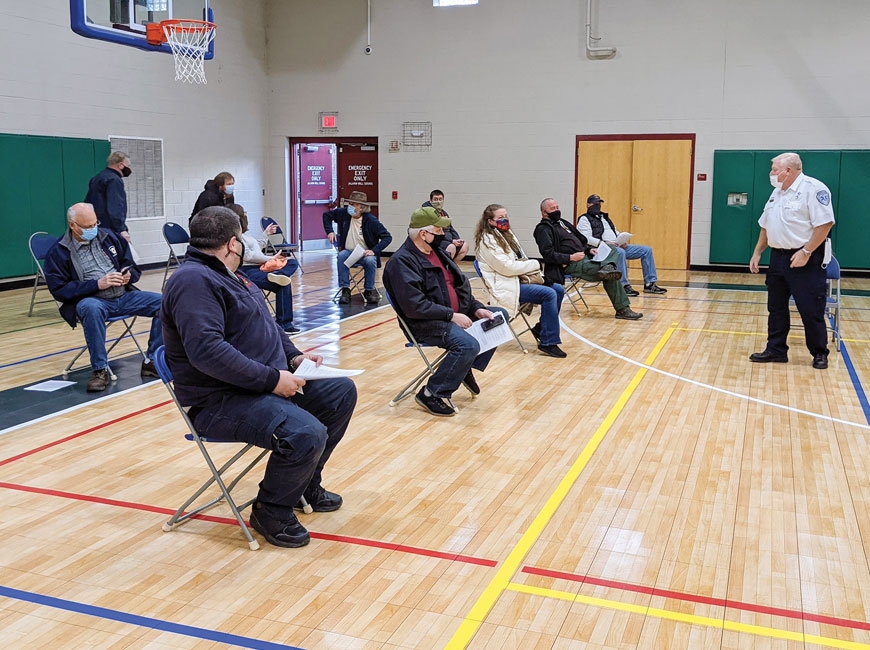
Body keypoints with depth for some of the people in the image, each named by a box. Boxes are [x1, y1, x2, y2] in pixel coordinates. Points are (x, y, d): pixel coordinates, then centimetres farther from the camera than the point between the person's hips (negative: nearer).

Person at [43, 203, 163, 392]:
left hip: (123, 296, 4)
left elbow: (133, 267, 18)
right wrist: (97, 284, -16)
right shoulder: (58, 252, 0)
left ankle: (152, 361, -9)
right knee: (91, 308, -40)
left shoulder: (108, 236, 12)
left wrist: (128, 275, -8)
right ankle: (100, 370, -28)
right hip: (93, 300, -4)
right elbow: (59, 290, -8)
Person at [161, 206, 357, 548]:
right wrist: (272, 378, -27)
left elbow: (267, 325, 27)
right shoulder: (193, 280, -18)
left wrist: (294, 356, 9)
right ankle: (271, 510, -2)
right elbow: (206, 350, -30)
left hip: (270, 381, 11)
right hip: (221, 401, -11)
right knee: (307, 433, -31)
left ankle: (306, 483, 23)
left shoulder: (227, 275, 17)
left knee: (341, 392, 10)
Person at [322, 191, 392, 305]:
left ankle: (369, 291, -14)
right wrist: (329, 231, -2)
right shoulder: (343, 213, -4)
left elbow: (387, 237, -13)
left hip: (365, 253, -2)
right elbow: (327, 215, 14)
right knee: (341, 257, -31)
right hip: (348, 252, 2)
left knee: (370, 261, -34)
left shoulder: (371, 220, -14)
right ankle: (345, 290, -26)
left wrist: (374, 250, -25)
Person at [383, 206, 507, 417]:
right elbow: (414, 306, -25)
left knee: (500, 316, 10)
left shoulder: (437, 252, 12)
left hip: (455, 314, 10)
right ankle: (432, 394, -16)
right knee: (469, 345, -32)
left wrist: (476, 308, 2)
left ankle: (467, 367, 9)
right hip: (427, 323, -10)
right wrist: (451, 315, -23)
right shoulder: (402, 261, -17)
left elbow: (460, 286, 18)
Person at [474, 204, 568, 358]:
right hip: (506, 287, -9)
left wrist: (535, 271, -3)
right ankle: (548, 343, -17)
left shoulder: (506, 234, 15)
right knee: (549, 294, -22)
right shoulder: (487, 241, -13)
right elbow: (507, 267, -20)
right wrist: (535, 264, -11)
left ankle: (541, 327, 12)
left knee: (558, 290, 0)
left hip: (518, 279, 9)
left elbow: (520, 259, 17)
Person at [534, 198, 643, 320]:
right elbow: (548, 254, -18)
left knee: (612, 250, -10)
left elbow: (582, 240, 30)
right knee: (610, 275, -23)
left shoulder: (562, 223, 24)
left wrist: (589, 249, 9)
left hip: (584, 258, 9)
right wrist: (570, 258, -22)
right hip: (569, 265, -9)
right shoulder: (543, 229, -4)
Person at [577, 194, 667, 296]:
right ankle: (624, 286, -35)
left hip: (618, 246, 8)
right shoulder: (584, 219, 3)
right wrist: (605, 243, -23)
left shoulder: (605, 217, 28)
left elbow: (616, 233, 27)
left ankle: (649, 284, -2)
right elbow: (586, 238, -13)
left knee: (647, 250, -1)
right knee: (620, 252, -41)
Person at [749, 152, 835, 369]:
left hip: (805, 261, -8)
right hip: (778, 258, 8)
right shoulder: (777, 192, 14)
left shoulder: (813, 189, -13)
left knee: (811, 310, -1)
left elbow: (824, 223, -20)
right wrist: (757, 253, 15)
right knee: (776, 308, 12)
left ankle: (819, 354, 12)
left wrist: (806, 252, -22)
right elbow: (766, 226, 20)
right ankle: (776, 350, 21)